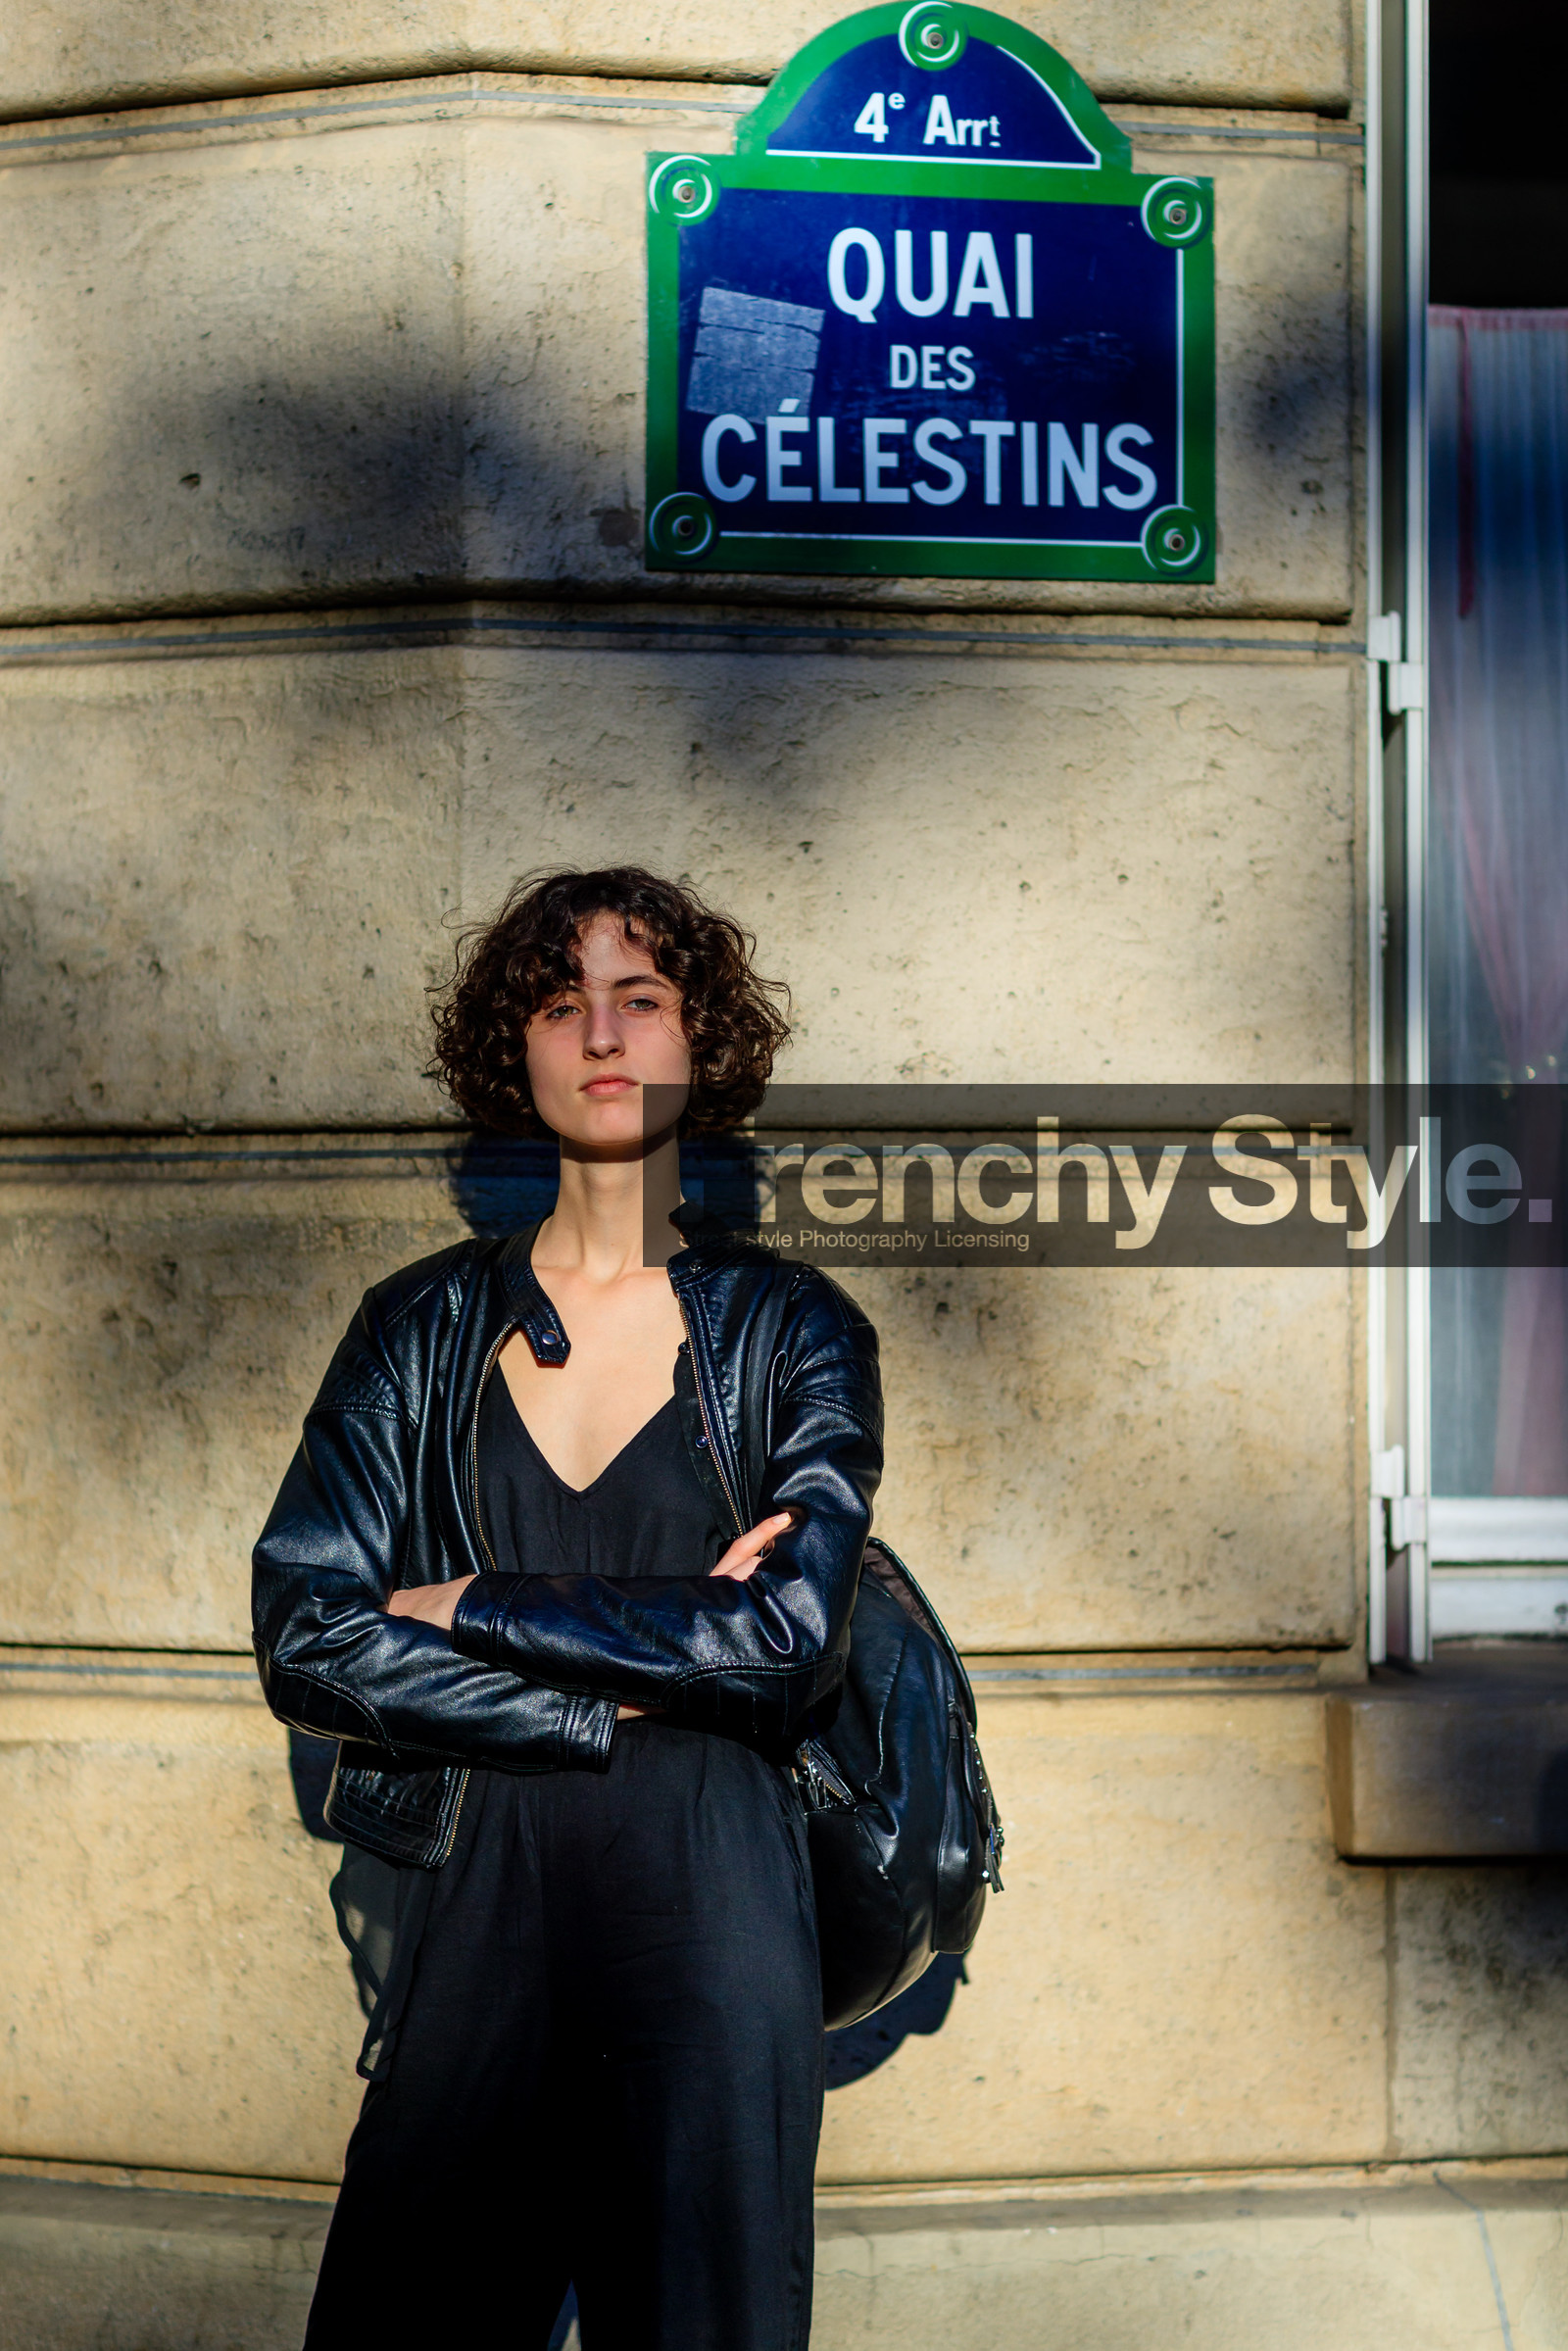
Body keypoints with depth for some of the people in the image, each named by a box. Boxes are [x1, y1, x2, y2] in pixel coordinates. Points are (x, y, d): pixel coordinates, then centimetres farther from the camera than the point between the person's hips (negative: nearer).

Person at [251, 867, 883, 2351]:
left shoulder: (795, 1329, 2)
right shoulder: (425, 1326, 5)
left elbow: (792, 1636, -12)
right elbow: (303, 1640, -5)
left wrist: (466, 1607, -10)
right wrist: (637, 1684, -11)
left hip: (712, 1912, -1)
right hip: (473, 1909, 2)